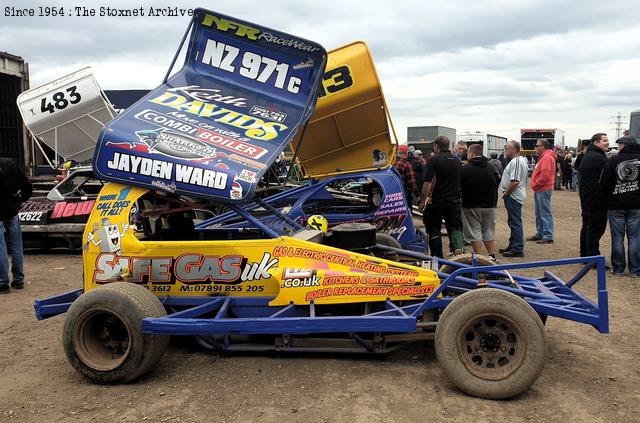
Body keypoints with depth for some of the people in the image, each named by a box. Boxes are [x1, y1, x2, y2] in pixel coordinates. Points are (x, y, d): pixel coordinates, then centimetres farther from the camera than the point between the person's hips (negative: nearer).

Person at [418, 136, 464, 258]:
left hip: (437, 201, -4)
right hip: (455, 200, 4)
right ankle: (459, 247, -15)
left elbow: (427, 182, -17)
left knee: (433, 229, 9)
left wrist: (422, 201, -10)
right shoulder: (457, 160, 8)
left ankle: (438, 258, 12)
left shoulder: (434, 160, -11)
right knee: (455, 227, 11)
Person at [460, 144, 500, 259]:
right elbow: (497, 186, 12)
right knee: (489, 230, 15)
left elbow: (459, 186, -8)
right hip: (489, 205, 5)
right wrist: (493, 201, 19)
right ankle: (492, 256, 17)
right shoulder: (492, 168, 6)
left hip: (471, 206, -5)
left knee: (474, 231, 1)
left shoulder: (465, 169, -11)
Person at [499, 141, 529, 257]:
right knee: (513, 222, 18)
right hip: (514, 196, 11)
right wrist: (506, 193, 18)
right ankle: (513, 245, 28)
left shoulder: (515, 162, -19)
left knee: (515, 223, -7)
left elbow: (514, 181, -26)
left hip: (513, 196, -11)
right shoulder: (521, 160, 17)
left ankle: (518, 249, -3)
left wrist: (506, 193, -14)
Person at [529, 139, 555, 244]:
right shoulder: (543, 157, 18)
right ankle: (540, 234, 24)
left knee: (545, 214, -7)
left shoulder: (547, 158, -15)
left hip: (543, 190, -11)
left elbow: (545, 175, -23)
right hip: (539, 190, 11)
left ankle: (548, 236, -3)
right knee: (539, 214, 15)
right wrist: (534, 185, 13)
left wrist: (535, 185, -12)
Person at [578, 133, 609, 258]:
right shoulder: (598, 158, -18)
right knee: (595, 231, -7)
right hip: (597, 202, -11)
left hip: (587, 200, 11)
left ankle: (584, 255, 27)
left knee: (586, 229, 17)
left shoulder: (587, 156, 16)